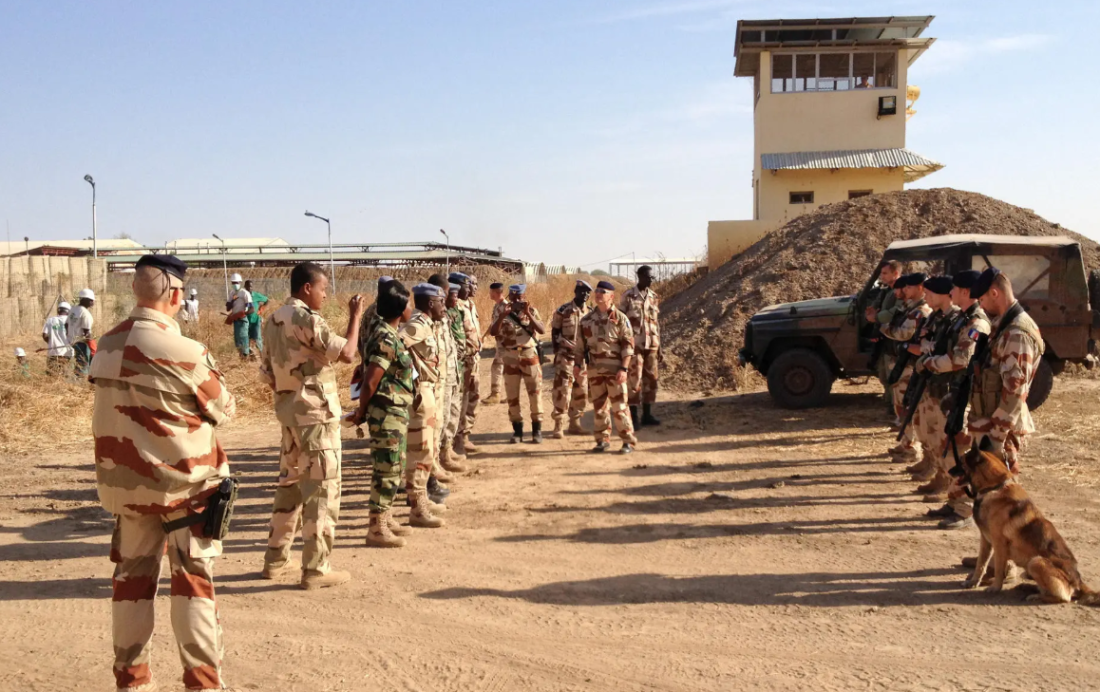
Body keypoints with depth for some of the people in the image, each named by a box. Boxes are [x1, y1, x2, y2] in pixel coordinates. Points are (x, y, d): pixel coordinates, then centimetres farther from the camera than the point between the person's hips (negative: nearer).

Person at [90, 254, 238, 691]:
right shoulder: (182, 351, -19)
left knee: (132, 577, 14)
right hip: (182, 482, -5)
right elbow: (224, 410, -7)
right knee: (193, 583, 4)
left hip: (125, 481, 6)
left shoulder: (107, 346, 1)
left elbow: (120, 407, 10)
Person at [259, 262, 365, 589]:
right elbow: (347, 353, -21)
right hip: (316, 412, -9)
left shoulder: (274, 320, 11)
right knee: (321, 489, -3)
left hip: (288, 410, 9)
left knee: (290, 483, 18)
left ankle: (276, 559, 24)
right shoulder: (307, 318, -16)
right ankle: (316, 569, 1)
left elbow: (267, 372, 13)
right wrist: (355, 316, -10)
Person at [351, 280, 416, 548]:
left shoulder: (390, 335, 11)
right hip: (387, 413, -10)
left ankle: (385, 518, 31)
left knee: (392, 468, 19)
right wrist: (362, 413, -8)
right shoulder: (386, 340, -20)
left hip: (396, 412, 10)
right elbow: (370, 382, -20)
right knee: (387, 470, -4)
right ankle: (376, 529, 3)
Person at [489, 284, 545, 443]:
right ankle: (517, 430, 15)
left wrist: (528, 313, -21)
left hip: (530, 356, -1)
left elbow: (542, 331, -13)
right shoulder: (504, 314, 3)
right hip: (511, 357, 1)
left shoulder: (532, 311, 3)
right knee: (512, 395, 4)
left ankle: (537, 430, 9)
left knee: (535, 393, 0)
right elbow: (493, 332, -13)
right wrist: (503, 315, -23)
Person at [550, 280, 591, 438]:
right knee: (562, 391, -8)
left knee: (581, 392, 8)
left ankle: (575, 423, 18)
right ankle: (558, 425, -3)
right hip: (566, 356, -5)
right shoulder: (563, 311, -6)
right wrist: (557, 354, -5)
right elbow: (555, 333, -2)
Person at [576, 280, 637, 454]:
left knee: (619, 406, -6)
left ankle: (628, 441, 2)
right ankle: (602, 440, 20)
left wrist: (624, 368, -15)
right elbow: (580, 344, 14)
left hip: (614, 369, -4)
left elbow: (628, 345, -7)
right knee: (599, 405, 10)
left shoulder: (620, 318, -4)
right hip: (594, 368, 5)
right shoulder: (587, 319, 9)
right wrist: (577, 363, 3)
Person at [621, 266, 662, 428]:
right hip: (634, 345, -5)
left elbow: (657, 322, 13)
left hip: (651, 345, 5)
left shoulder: (654, 297, 9)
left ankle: (647, 415, 17)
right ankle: (633, 417, 3)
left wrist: (659, 346, 11)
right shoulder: (628, 296, -6)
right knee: (634, 380, -3)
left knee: (651, 379, 7)